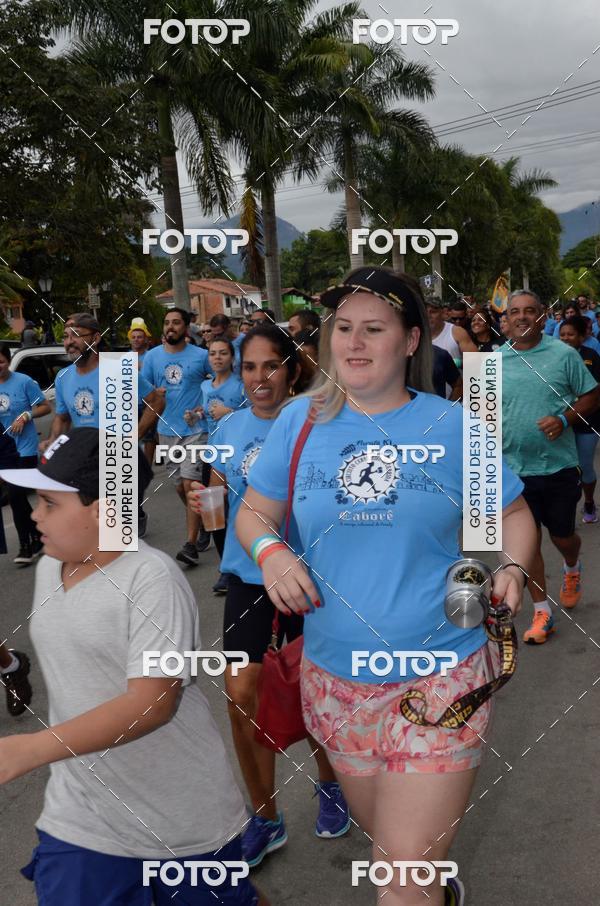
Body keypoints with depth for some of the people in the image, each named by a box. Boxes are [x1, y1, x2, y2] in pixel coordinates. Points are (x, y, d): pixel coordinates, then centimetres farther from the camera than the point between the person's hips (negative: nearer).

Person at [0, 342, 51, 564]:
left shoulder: (24, 381, -10)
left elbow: (45, 407, -5)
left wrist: (25, 416, -19)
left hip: (24, 448, -5)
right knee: (18, 497, 10)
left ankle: (26, 545, 3)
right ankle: (37, 537, 25)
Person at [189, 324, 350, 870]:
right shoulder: (230, 428, 3)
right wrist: (206, 501, -7)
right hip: (248, 577, 3)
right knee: (242, 696, 0)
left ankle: (330, 785, 41)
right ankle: (265, 819, 21)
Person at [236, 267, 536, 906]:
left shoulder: (452, 426, -4)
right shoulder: (301, 421, 0)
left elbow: (512, 513, 8)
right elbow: (253, 511, 8)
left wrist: (510, 570, -11)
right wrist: (269, 550, -13)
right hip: (336, 676, 3)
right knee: (377, 830, 23)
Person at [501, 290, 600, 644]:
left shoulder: (563, 354, -5)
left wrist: (564, 419, -18)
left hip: (559, 465, -1)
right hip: (515, 468, 2)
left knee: (562, 535, 13)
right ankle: (542, 613, 17)